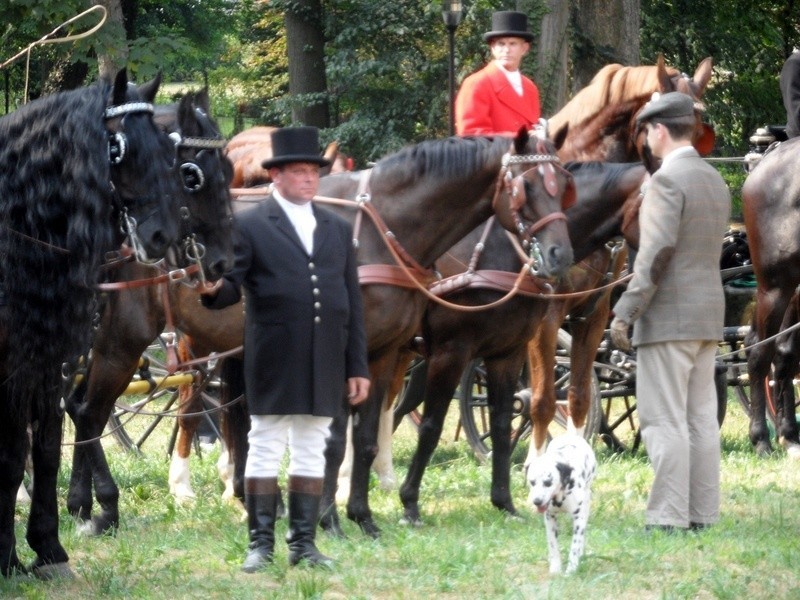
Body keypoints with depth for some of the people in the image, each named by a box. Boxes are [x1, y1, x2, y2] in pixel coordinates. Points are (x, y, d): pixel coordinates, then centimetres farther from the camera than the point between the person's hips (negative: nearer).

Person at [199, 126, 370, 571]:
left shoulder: (338, 229, 15)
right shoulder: (250, 226, 2)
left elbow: (353, 302, 14)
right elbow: (230, 287, -6)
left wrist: (358, 366, 10)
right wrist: (213, 288, -32)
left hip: (325, 365, 4)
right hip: (273, 363, -4)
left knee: (312, 453, 8)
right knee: (265, 450, 0)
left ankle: (304, 543, 13)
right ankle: (261, 543, 4)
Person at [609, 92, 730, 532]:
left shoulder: (667, 180, -13)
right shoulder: (715, 182, 14)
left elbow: (658, 250, -21)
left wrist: (625, 311, -20)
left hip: (669, 316, -9)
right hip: (708, 314, 9)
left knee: (663, 421, -7)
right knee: (701, 418, 9)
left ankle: (669, 519, -9)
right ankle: (703, 514, 10)